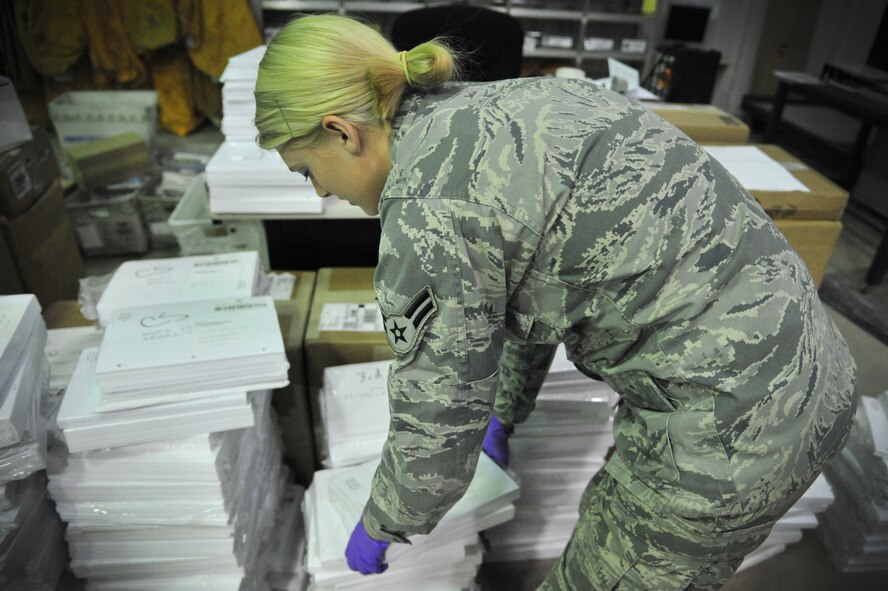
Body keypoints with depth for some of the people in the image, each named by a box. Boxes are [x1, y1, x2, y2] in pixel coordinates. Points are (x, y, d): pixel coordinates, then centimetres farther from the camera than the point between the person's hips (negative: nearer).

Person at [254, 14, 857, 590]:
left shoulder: (428, 204, -20)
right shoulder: (504, 112, 8)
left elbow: (436, 423, -10)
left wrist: (377, 528, 12)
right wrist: (506, 411, 32)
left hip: (728, 428, -8)